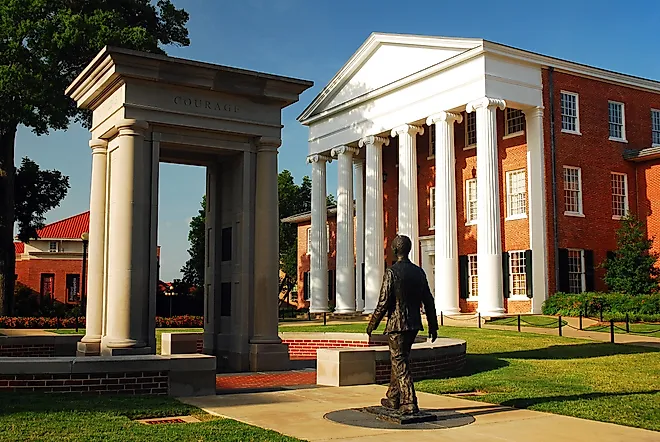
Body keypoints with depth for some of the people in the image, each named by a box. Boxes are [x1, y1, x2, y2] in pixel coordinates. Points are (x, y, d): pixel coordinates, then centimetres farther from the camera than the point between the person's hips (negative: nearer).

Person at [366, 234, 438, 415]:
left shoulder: (391, 272, -13)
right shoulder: (419, 272, 6)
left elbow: (383, 303, -14)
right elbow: (428, 301, 9)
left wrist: (372, 324, -3)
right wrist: (433, 326, 17)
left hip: (396, 325, -7)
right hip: (414, 325, 7)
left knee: (401, 364, -2)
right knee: (399, 360, 20)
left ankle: (410, 404, -5)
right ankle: (393, 399, 29)